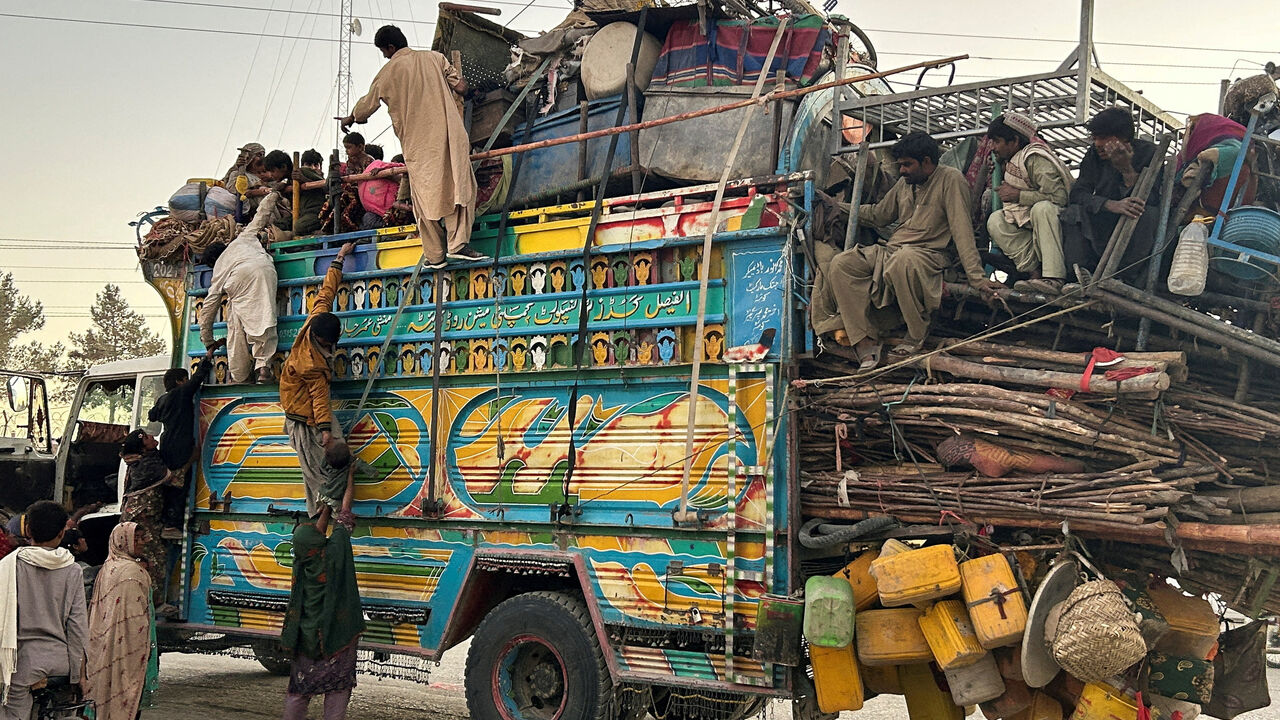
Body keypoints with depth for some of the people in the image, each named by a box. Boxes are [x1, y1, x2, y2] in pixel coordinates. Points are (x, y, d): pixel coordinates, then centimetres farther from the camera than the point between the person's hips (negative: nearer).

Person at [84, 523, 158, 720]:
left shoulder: (107, 568, 11)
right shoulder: (132, 571, -15)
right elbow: (135, 615, -17)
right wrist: (145, 648, -12)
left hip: (103, 643, 9)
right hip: (126, 646, -9)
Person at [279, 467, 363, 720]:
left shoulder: (301, 562, -2)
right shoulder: (333, 553, -15)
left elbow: (318, 531, 16)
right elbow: (344, 518, -3)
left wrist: (327, 504, 28)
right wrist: (349, 482, 9)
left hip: (308, 636, 5)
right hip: (336, 633, -5)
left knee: (300, 688, 12)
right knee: (337, 688, 2)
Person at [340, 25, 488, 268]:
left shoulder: (387, 73, 6)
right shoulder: (434, 58, 7)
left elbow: (367, 105, 18)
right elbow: (460, 86, 5)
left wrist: (350, 118, 37)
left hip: (417, 144, 0)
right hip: (448, 135, 0)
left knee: (425, 196, 6)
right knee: (458, 186, -1)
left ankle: (435, 255, 7)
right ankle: (457, 245, -14)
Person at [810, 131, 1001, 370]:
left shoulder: (950, 179, -5)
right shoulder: (904, 183, 17)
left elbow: (962, 229, -13)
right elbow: (878, 215, 29)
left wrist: (976, 276, -19)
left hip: (929, 254, -7)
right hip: (891, 250, 7)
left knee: (902, 261, -42)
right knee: (840, 264, -16)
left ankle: (917, 333, -19)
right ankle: (865, 342, -24)